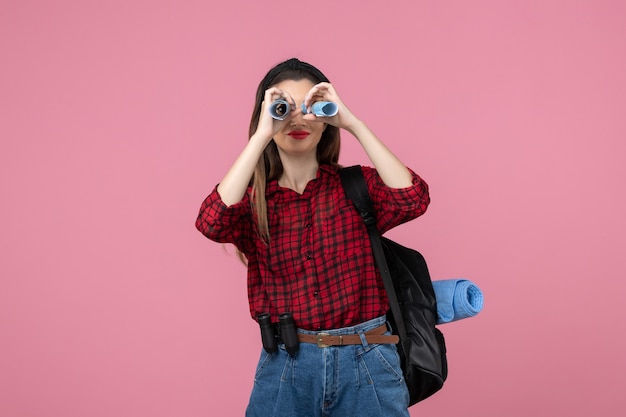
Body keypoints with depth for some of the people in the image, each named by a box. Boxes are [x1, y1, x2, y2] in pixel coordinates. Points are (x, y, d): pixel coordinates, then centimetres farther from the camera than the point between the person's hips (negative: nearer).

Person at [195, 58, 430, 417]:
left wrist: (352, 123, -16)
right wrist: (262, 134, -19)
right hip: (285, 367, 1)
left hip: (366, 364, 0)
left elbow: (412, 199, -17)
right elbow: (213, 222, -19)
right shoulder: (252, 201, 2)